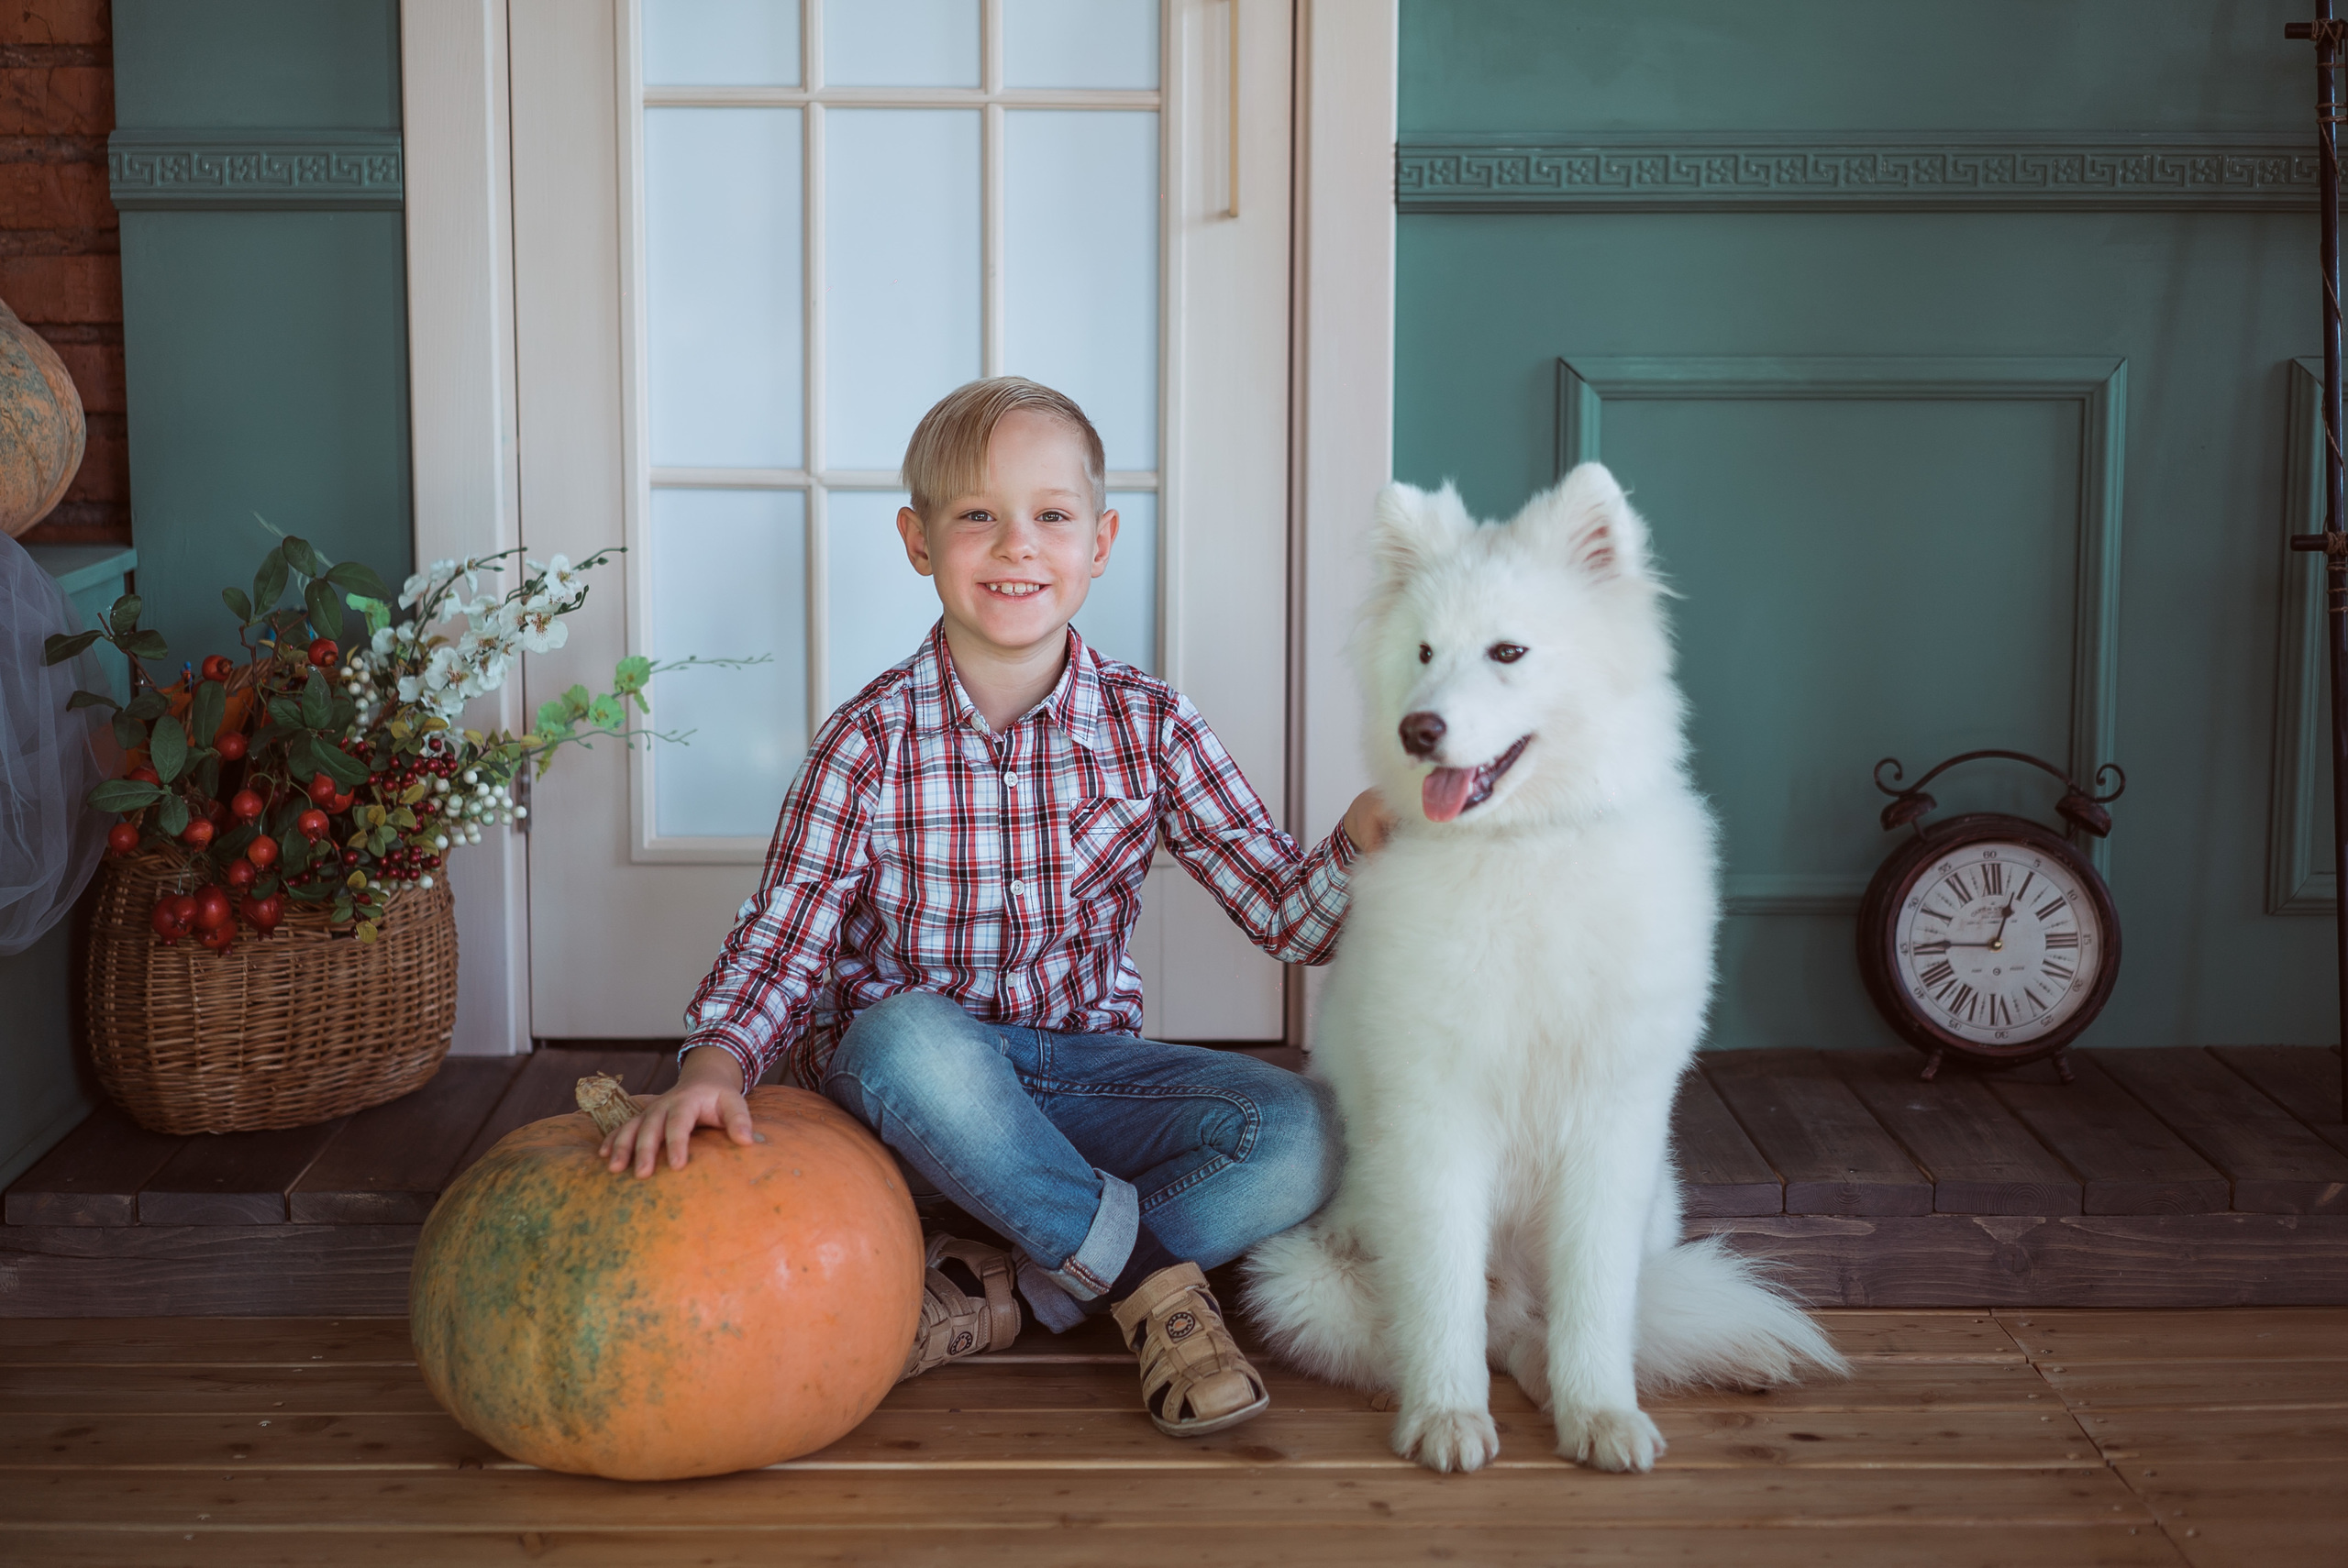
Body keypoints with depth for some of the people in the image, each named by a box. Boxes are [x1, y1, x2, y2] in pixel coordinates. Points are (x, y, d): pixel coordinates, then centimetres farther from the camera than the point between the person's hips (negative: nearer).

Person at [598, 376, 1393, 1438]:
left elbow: (1290, 918, -4)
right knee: (913, 1039, -39)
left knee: (1302, 1133, -22)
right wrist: (713, 1063, -32)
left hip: (1079, 1070, 3)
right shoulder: (872, 742, -9)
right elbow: (782, 941, -11)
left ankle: (1004, 1293, -16)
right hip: (904, 1076, -2)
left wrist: (1361, 840, -27)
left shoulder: (1150, 728, -2)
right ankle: (1150, 1277, -20)